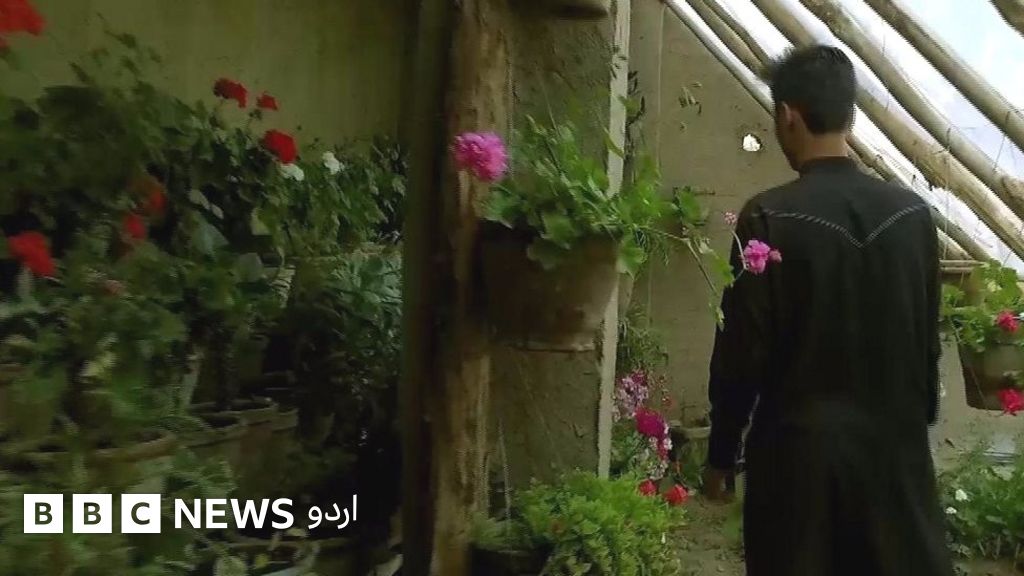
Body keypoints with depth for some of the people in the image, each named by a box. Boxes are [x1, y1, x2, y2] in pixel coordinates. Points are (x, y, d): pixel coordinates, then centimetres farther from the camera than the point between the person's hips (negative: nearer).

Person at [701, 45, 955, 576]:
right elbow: (927, 340, 5)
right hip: (896, 443, 4)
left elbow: (742, 349, -12)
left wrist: (721, 453, 0)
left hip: (800, 447, -3)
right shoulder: (914, 214, -2)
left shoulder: (770, 218, -15)